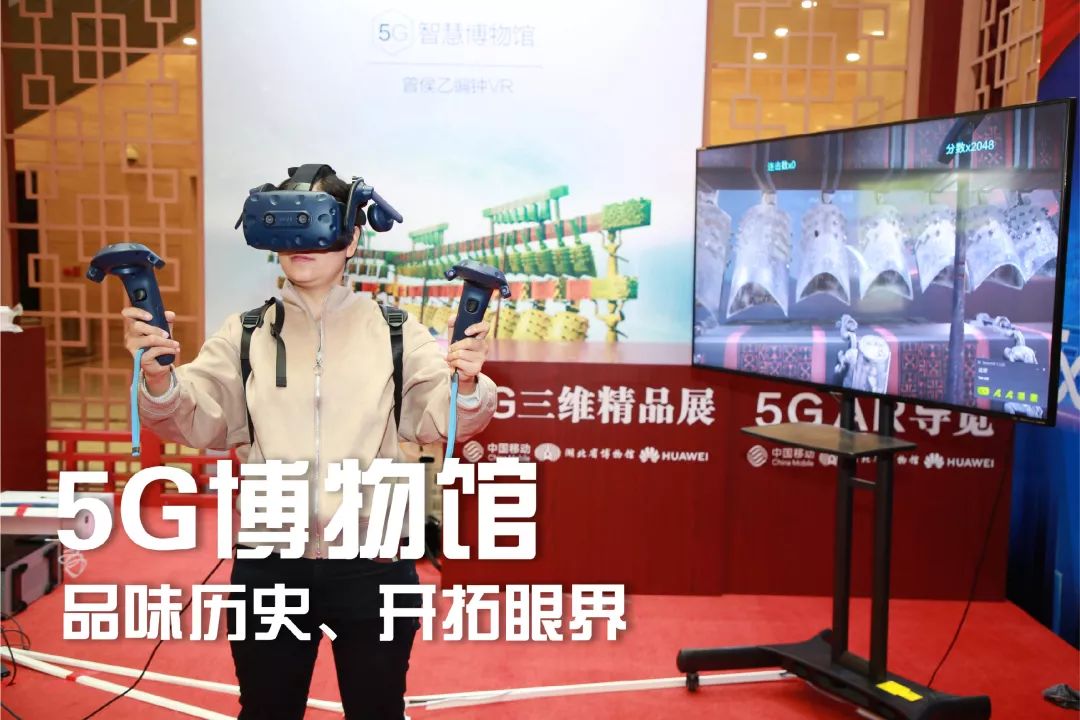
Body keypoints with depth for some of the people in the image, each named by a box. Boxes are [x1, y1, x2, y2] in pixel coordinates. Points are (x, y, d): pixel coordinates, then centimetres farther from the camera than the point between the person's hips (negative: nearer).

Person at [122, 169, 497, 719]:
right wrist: (158, 377, -28)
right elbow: (194, 419, -7)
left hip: (373, 564, -1)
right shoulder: (245, 334, 2)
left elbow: (439, 417, -8)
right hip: (268, 565, 1)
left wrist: (466, 383, -30)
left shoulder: (395, 331, -1)